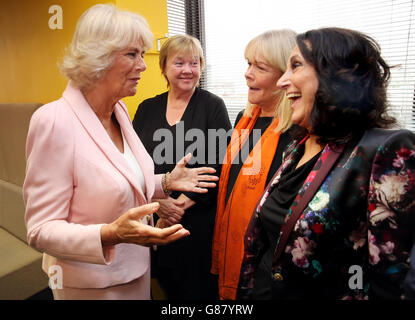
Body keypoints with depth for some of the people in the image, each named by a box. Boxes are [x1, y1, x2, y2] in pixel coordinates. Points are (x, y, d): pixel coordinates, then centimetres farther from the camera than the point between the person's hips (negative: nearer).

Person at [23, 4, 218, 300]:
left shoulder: (119, 110, -1)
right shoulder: (54, 121, -24)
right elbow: (41, 230, -22)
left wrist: (166, 183, -3)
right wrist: (110, 235, -36)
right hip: (91, 283, -6)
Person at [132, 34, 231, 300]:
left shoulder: (213, 106, -3)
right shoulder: (147, 109, 7)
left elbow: (220, 163, -10)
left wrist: (185, 201, -13)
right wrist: (158, 201, -10)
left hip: (199, 220, -3)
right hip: (154, 221, 3)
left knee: (200, 289, 11)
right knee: (168, 287, 18)